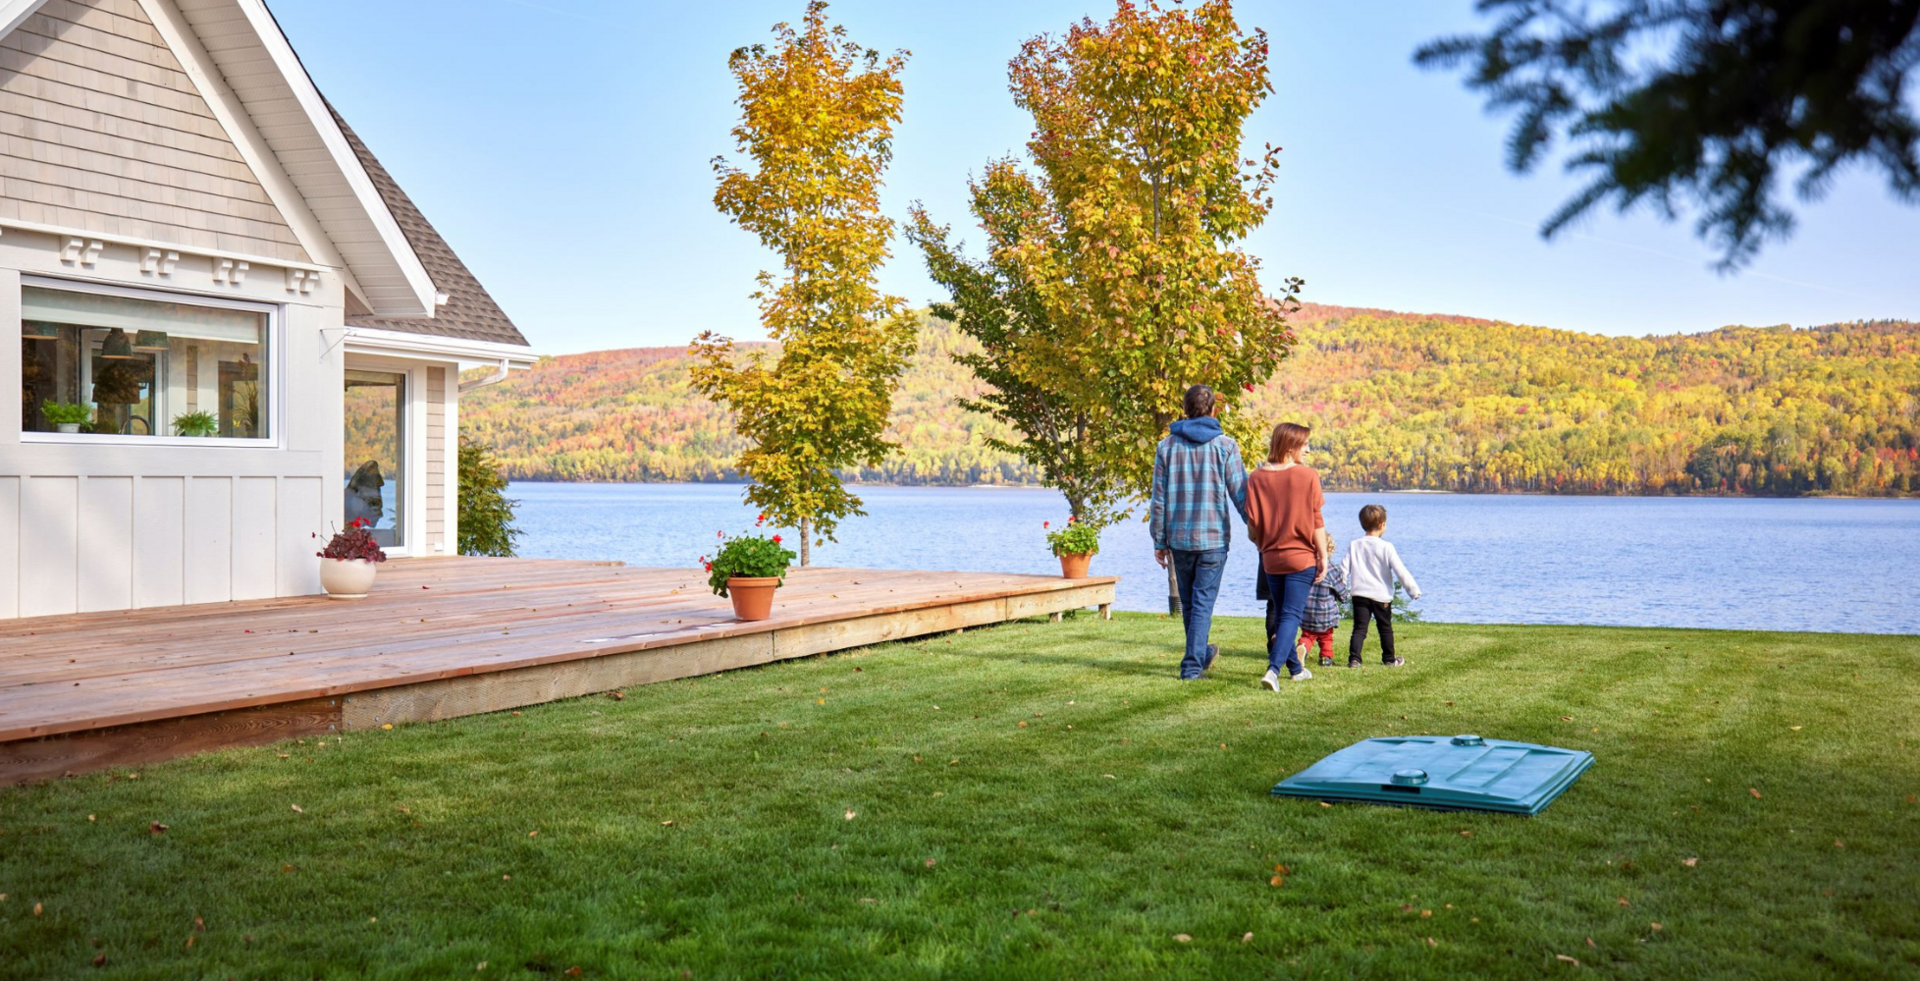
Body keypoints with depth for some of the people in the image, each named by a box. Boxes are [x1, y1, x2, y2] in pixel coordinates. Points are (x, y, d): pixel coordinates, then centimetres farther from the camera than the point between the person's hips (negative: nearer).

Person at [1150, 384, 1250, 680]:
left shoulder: (1167, 445, 2)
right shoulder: (1225, 445, -5)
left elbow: (1159, 499, 2)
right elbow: (1240, 494, -6)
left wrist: (1159, 541, 8)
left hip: (1178, 538, 3)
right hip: (1214, 537, -3)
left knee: (1188, 602, 16)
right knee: (1203, 602, 1)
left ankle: (1200, 653, 32)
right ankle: (1192, 665, -1)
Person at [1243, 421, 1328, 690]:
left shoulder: (1256, 478, -2)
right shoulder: (1307, 476, -10)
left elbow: (1252, 526, 0)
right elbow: (1316, 522, -8)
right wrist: (1323, 557, -2)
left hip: (1271, 559, 4)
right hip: (1302, 557, -4)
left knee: (1282, 614, 17)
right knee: (1292, 615, -3)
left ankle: (1295, 668, 28)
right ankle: (1274, 669, -19)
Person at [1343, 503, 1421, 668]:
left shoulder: (1354, 546, 0)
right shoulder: (1387, 547, -9)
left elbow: (1343, 569, 2)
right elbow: (1401, 571, -8)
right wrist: (1414, 590, 0)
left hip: (1360, 595, 2)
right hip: (1381, 596, -2)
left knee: (1359, 628, 1)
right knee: (1385, 629, 15)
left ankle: (1354, 659, -14)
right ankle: (1389, 659, 27)